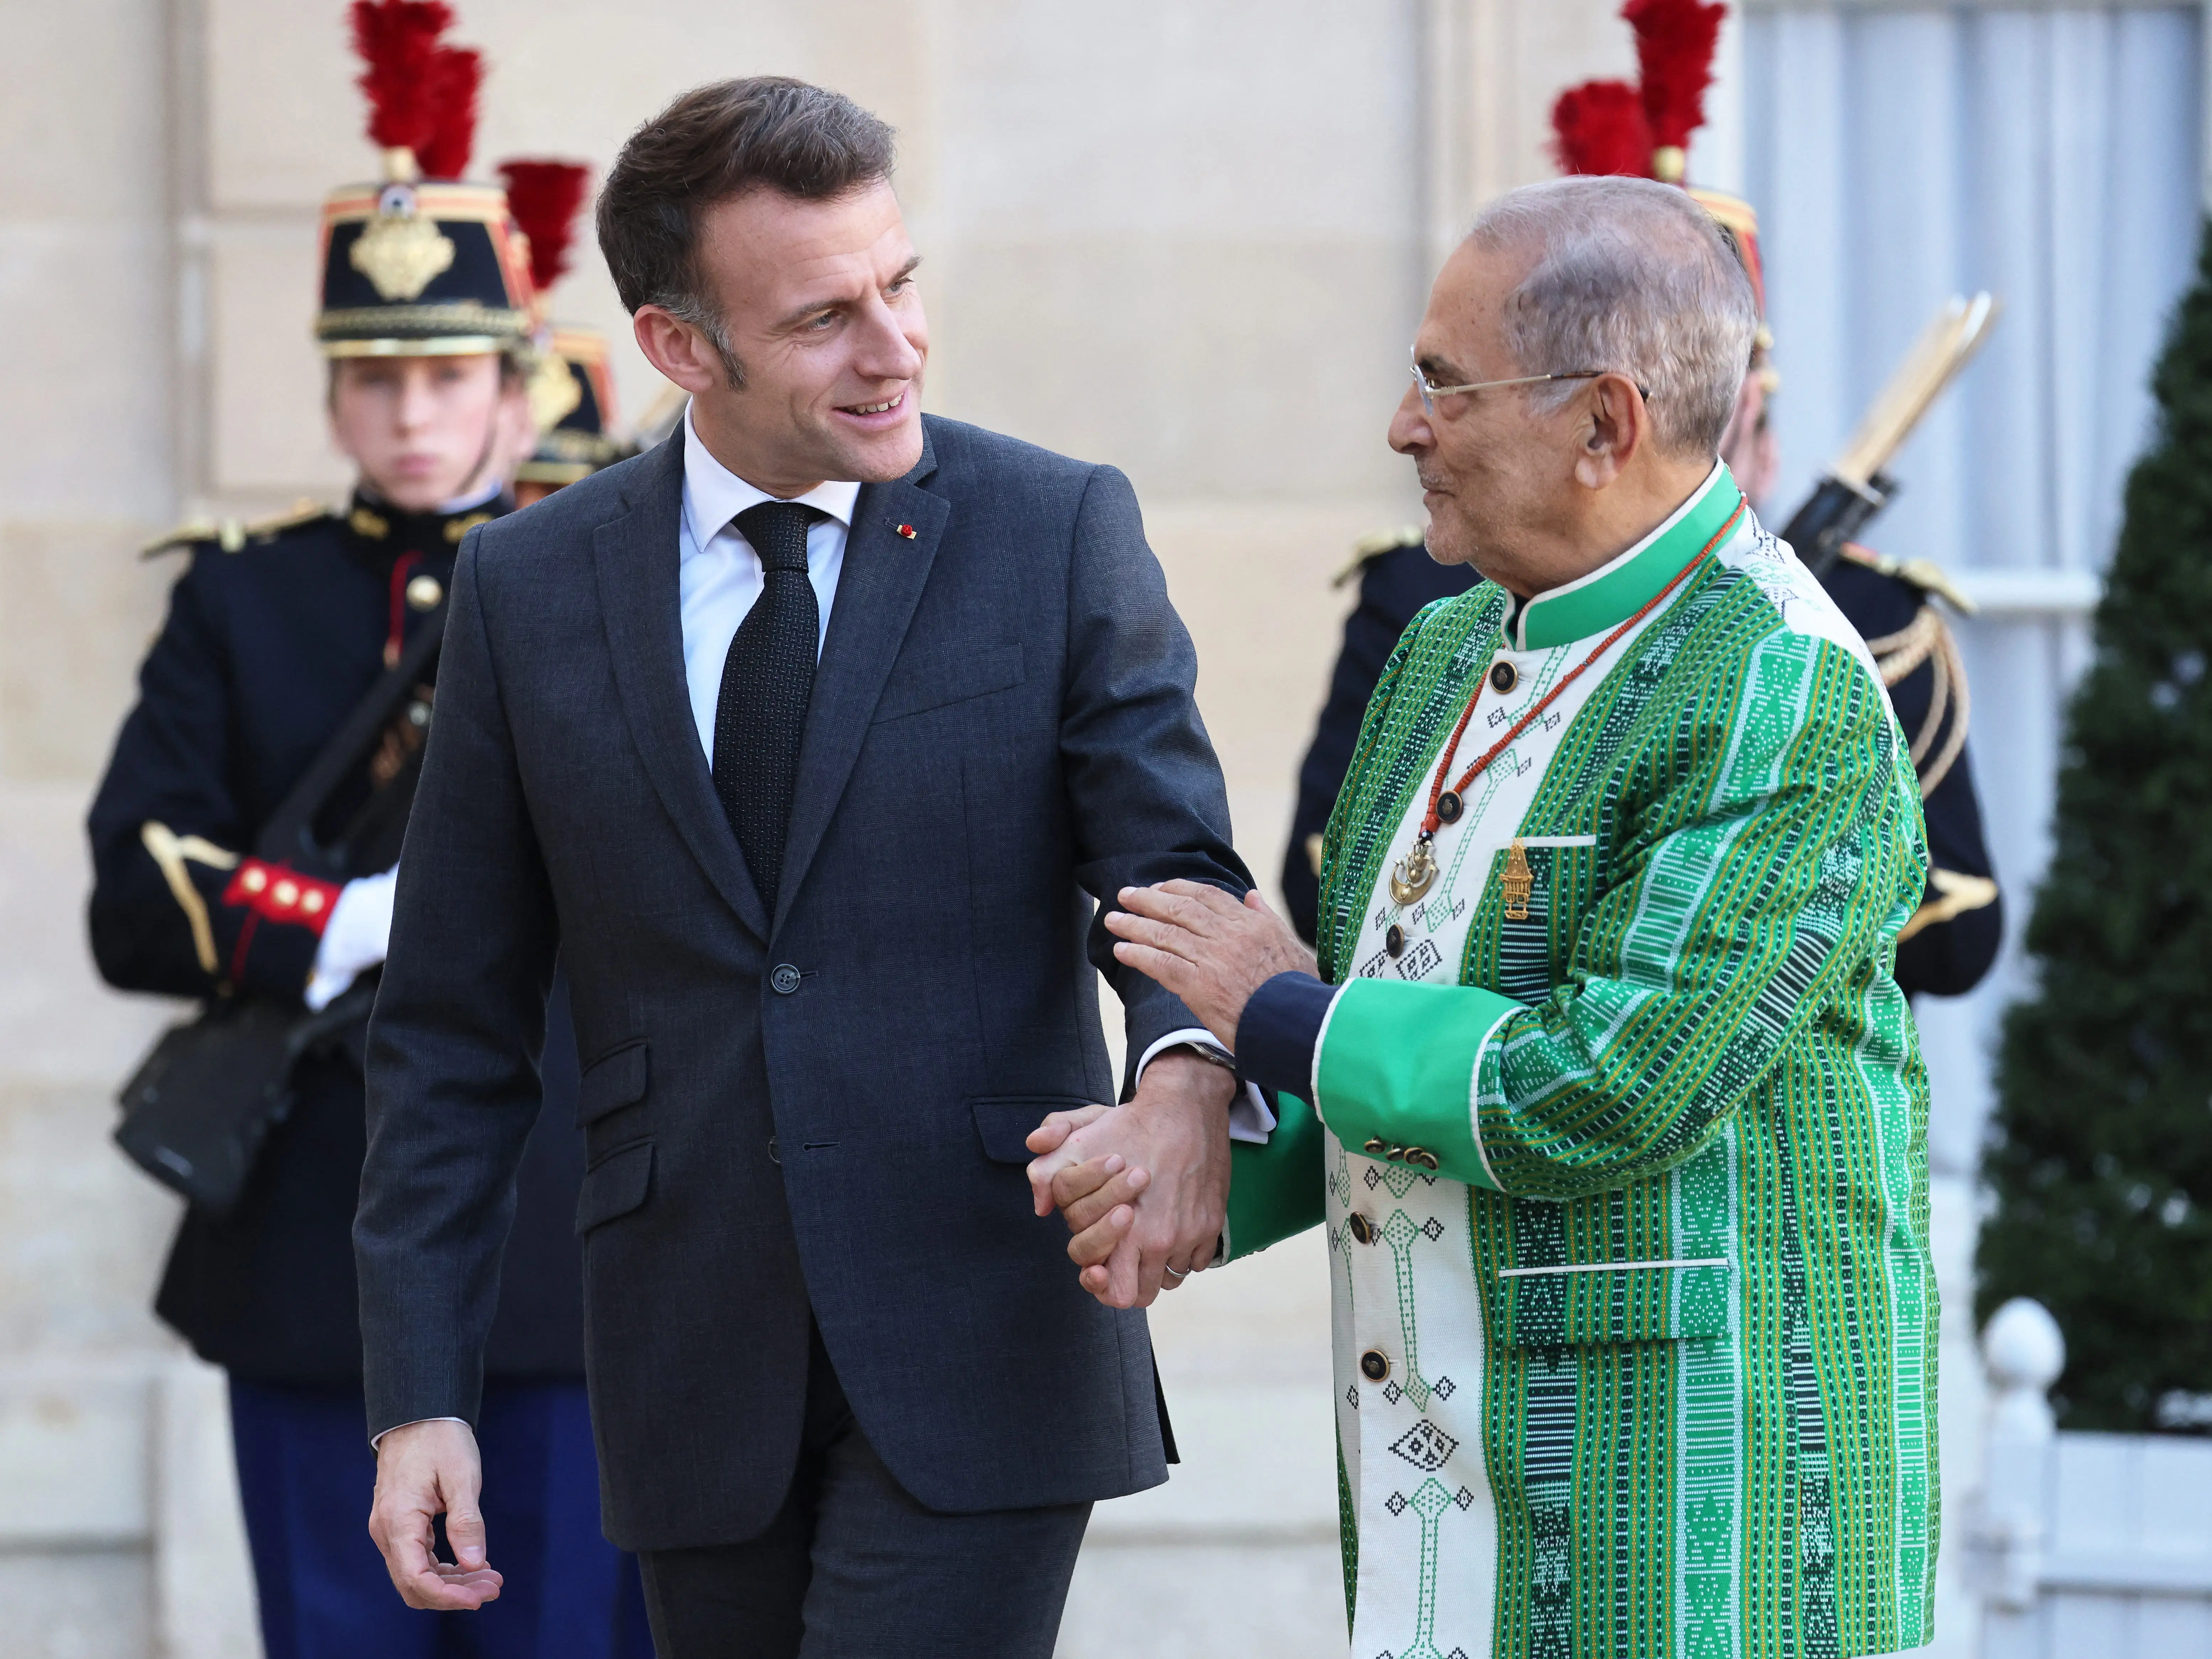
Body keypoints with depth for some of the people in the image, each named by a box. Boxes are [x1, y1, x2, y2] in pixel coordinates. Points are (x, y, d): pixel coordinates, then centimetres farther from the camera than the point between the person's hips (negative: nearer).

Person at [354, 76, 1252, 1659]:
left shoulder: (1060, 533, -1)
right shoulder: (529, 589, 4)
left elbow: (1170, 864, -7)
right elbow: (455, 1032, 7)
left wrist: (1187, 1071, -31)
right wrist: (419, 1396, 1)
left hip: (980, 1355, -3)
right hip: (702, 1379, 3)